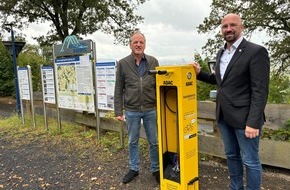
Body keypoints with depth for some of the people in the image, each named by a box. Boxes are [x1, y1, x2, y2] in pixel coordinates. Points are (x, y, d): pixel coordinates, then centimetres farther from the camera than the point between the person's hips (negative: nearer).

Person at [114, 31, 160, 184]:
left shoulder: (153, 62, 1)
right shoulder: (123, 63, -1)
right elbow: (119, 90, 0)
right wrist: (118, 111, -3)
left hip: (151, 110, 0)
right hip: (132, 111, 0)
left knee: (154, 142, 10)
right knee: (133, 142, 14)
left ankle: (156, 169, 28)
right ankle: (134, 169, 32)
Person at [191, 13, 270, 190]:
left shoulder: (256, 51, -12)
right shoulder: (221, 53, 11)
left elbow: (260, 90, -17)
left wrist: (253, 122, -21)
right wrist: (199, 73, 9)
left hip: (244, 118, -7)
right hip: (224, 116, 8)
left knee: (250, 161, 6)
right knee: (232, 156, 19)